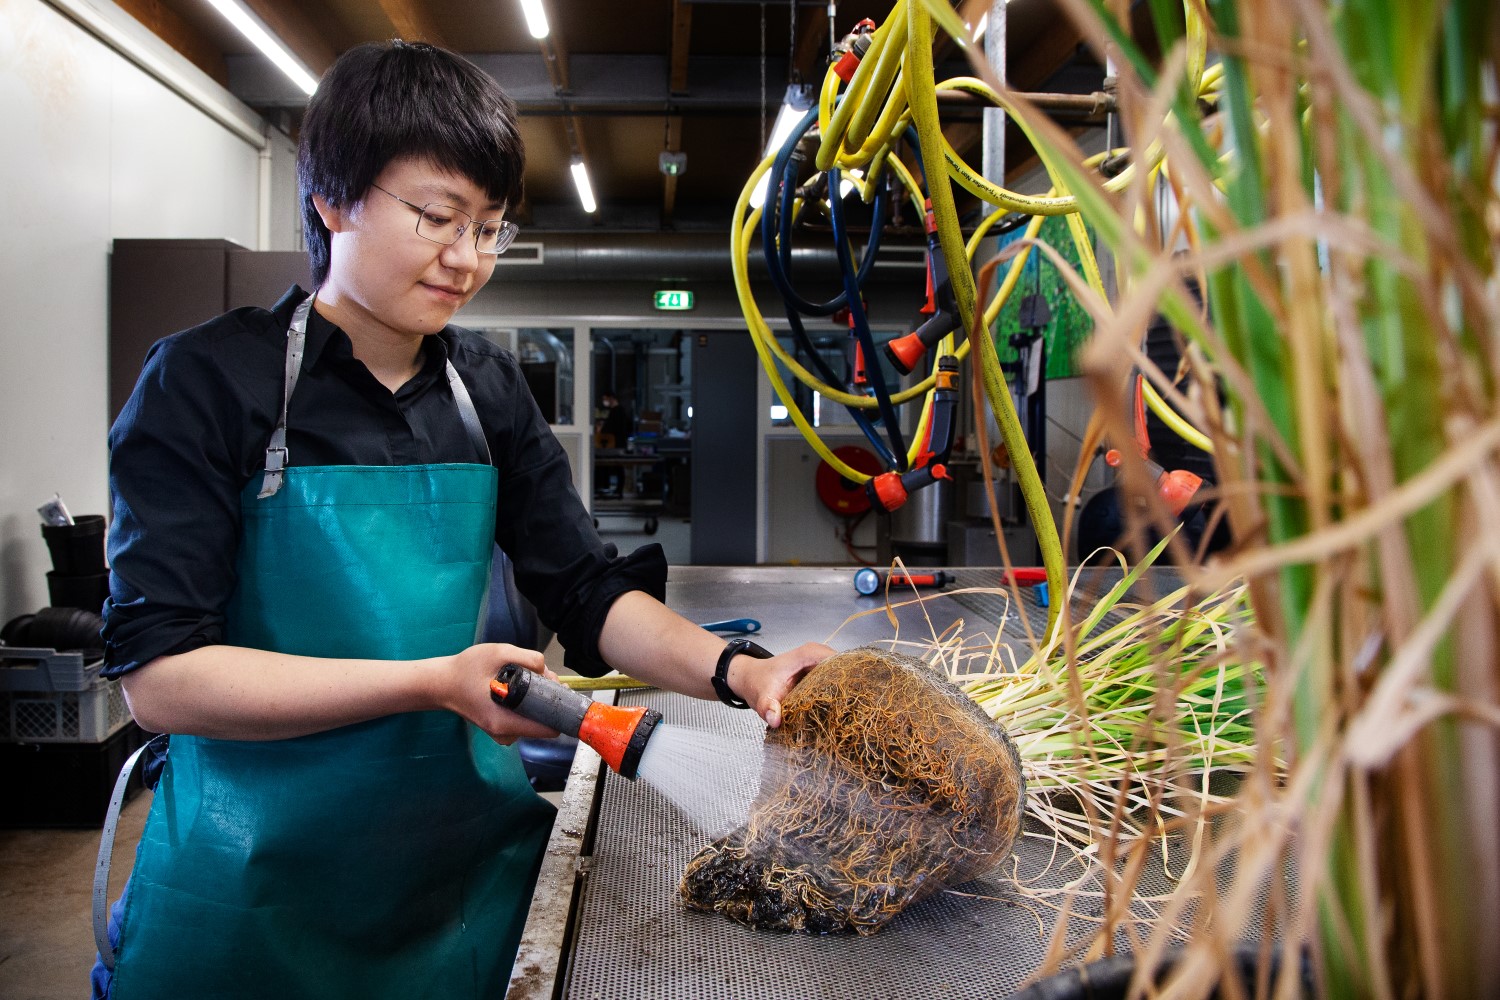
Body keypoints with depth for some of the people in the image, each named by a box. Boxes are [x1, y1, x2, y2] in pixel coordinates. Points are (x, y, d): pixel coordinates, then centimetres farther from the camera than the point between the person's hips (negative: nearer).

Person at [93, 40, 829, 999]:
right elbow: (159, 672, -18)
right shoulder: (208, 382, -12)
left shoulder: (488, 390, 2)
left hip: (465, 841, 4)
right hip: (263, 878, -4)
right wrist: (437, 680, -26)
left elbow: (589, 593, -1)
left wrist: (734, 670, -19)